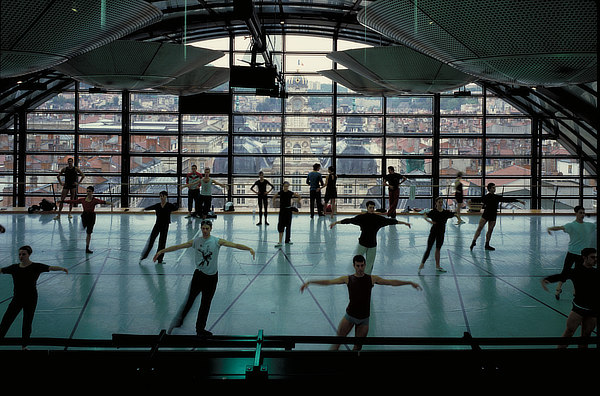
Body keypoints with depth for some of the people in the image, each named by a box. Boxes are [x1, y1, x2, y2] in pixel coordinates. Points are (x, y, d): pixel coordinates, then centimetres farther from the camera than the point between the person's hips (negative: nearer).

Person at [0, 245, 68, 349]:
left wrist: (62, 269, -38)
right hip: (17, 299, 3)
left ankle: (24, 345, 20)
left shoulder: (36, 267, -9)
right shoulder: (14, 268, 3)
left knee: (27, 323, 6)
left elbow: (50, 268, -21)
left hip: (31, 300, -3)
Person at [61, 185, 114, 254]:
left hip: (91, 216, -2)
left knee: (89, 233, 3)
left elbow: (102, 202, -25)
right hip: (84, 215, 2)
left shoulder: (95, 200, -8)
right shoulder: (82, 199, 3)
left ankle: (87, 248, 10)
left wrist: (110, 203, -43)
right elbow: (73, 201, 7)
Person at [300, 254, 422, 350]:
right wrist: (309, 282, -9)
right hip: (350, 316, -1)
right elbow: (328, 282, -3)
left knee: (358, 347, 7)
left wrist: (410, 283, 7)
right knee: (338, 341, -2)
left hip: (364, 319, 1)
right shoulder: (348, 279, -2)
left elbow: (391, 282, 7)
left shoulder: (372, 279, 1)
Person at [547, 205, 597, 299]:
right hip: (572, 252, -4)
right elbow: (561, 227, -28)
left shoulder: (590, 225, 6)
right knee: (565, 271, 0)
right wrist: (550, 228, -46)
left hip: (582, 254, 4)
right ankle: (558, 290, 12)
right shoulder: (571, 225, -11)